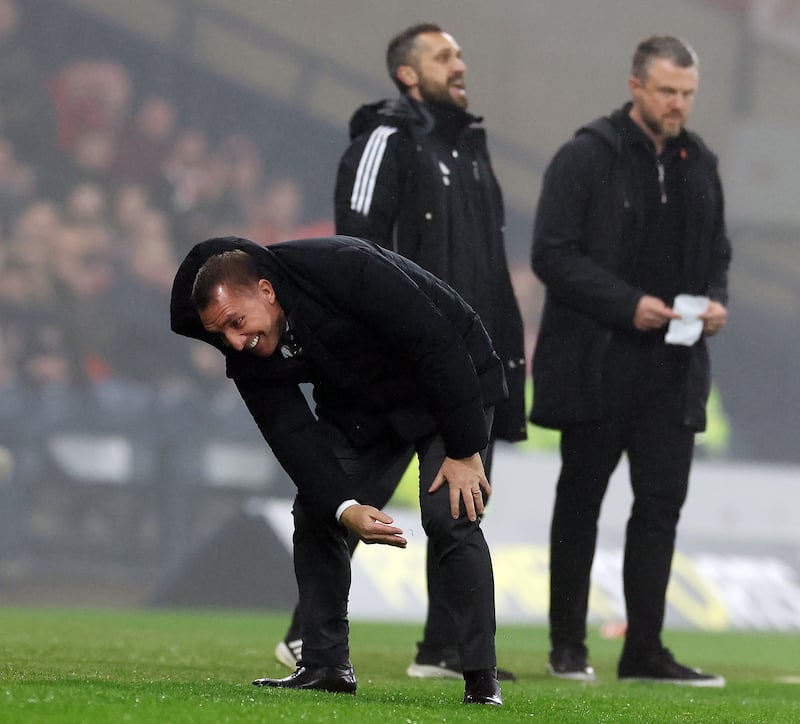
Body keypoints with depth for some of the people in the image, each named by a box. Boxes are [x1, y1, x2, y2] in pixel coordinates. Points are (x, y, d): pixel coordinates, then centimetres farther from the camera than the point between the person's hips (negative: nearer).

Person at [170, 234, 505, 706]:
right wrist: (345, 508, -31)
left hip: (453, 383, -6)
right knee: (314, 512, -3)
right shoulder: (247, 355, -15)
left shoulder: (346, 269, -35)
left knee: (450, 516, -21)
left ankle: (482, 678, -16)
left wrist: (464, 451, -27)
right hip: (359, 407, 7)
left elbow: (440, 344, -32)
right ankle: (325, 666, 7)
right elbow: (292, 433, -16)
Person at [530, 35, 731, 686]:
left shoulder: (700, 164, 11)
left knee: (662, 504, 1)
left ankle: (644, 650, 5)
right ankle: (568, 645, 15)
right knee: (580, 503, 7)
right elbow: (553, 253, -12)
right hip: (596, 364, -5)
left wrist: (717, 299, -2)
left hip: (672, 368, 5)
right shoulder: (585, 158, -8)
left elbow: (717, 252, 20)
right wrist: (627, 303, -20)